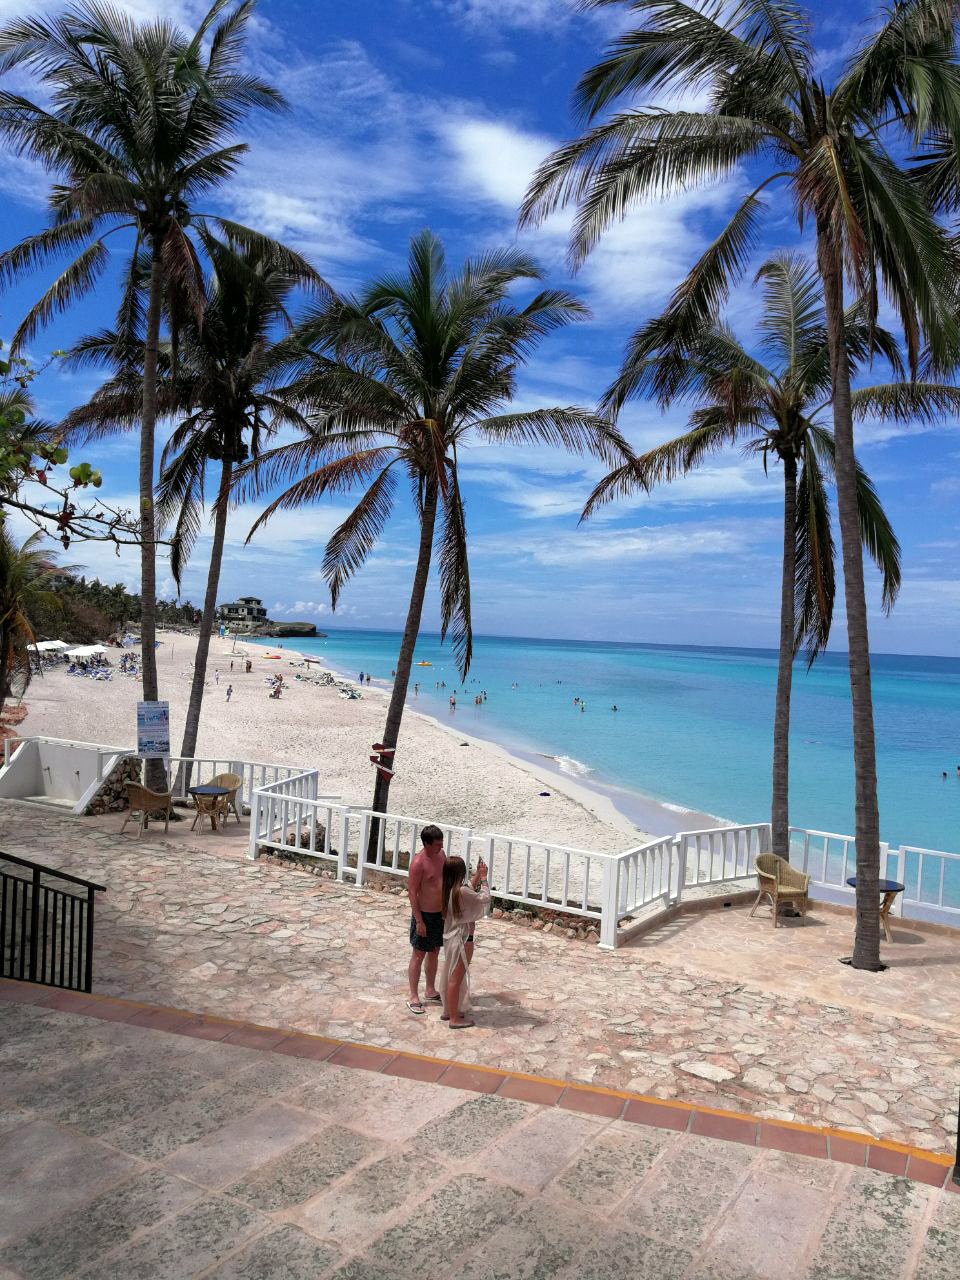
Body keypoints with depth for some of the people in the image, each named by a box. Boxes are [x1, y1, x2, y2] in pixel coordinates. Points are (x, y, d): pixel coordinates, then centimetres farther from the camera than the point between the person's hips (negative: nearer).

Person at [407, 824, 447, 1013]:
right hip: (424, 914, -7)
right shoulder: (418, 862, -22)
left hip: (440, 913, 7)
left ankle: (431, 991, 33)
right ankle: (413, 998, 15)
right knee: (418, 955, 4)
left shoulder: (441, 854, 1)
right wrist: (419, 921, -20)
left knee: (434, 953, 19)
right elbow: (412, 893, -20)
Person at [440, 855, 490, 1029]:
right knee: (456, 978, 2)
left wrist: (477, 876, 9)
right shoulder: (461, 891, -26)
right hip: (462, 939, -9)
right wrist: (483, 878, -5)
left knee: (450, 976, 21)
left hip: (450, 937, 9)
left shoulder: (446, 890, 0)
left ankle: (448, 1011, 34)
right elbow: (484, 898, -15)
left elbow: (470, 894, 13)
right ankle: (455, 1019, 13)